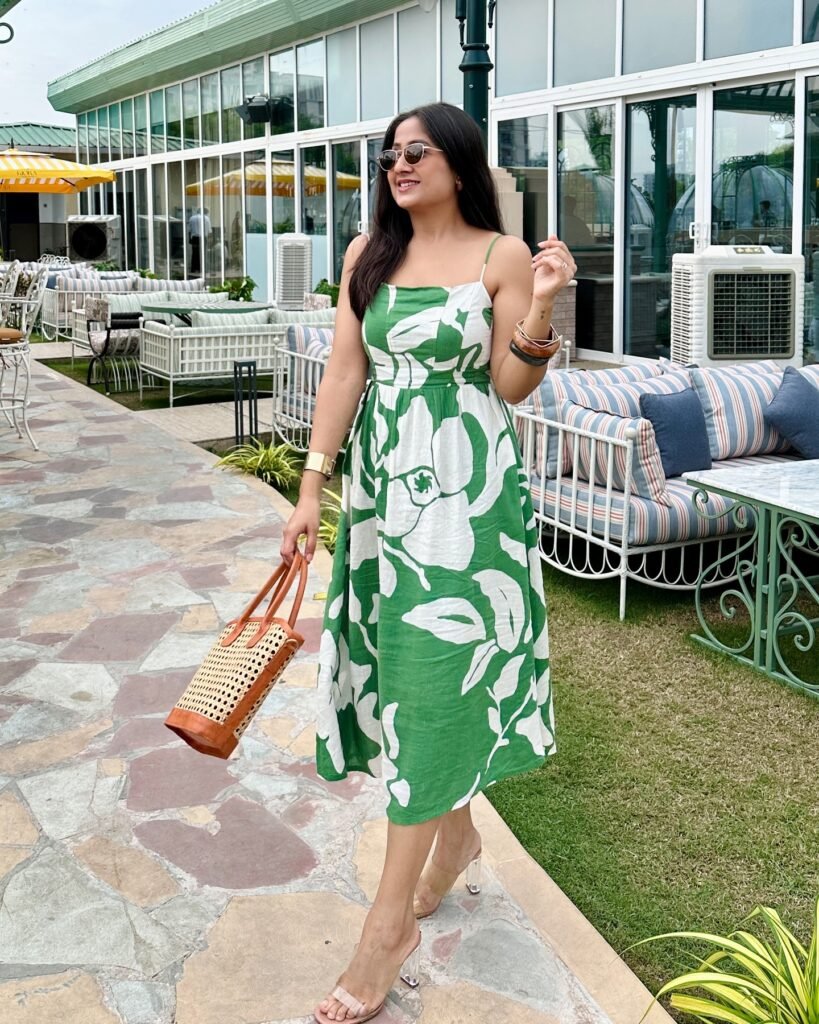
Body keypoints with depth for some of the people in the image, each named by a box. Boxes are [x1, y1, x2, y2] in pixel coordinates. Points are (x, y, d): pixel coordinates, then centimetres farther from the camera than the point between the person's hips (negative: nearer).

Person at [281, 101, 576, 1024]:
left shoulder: (502, 256, -5)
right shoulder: (368, 254, 8)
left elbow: (510, 388, -5)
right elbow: (345, 370, 5)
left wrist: (539, 309, -23)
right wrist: (312, 486, -1)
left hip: (465, 489, -5)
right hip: (382, 480, 5)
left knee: (435, 677, -4)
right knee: (404, 667, 11)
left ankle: (391, 922, 3)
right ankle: (457, 836, 35)